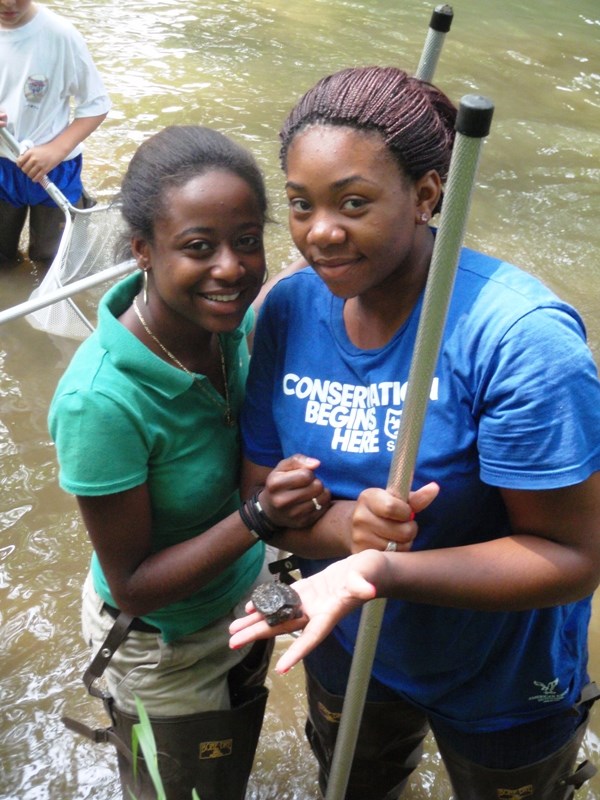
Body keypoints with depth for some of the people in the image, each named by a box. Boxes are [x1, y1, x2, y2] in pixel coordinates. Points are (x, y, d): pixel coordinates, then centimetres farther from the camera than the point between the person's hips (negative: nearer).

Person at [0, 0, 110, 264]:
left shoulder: (59, 34, -21)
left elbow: (96, 105, -13)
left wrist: (56, 150, -25)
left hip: (51, 165, -3)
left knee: (52, 257, 16)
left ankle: (77, 203, 40)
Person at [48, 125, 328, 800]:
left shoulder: (224, 318, -20)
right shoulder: (102, 401, -38)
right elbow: (132, 587, -28)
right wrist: (259, 517, -40)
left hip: (245, 603, 6)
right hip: (163, 649, -5)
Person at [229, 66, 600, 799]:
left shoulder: (519, 336, -32)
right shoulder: (290, 309, -16)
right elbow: (263, 491, -9)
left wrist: (382, 571, -41)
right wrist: (346, 525, -32)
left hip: (502, 682, -4)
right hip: (347, 646, 5)